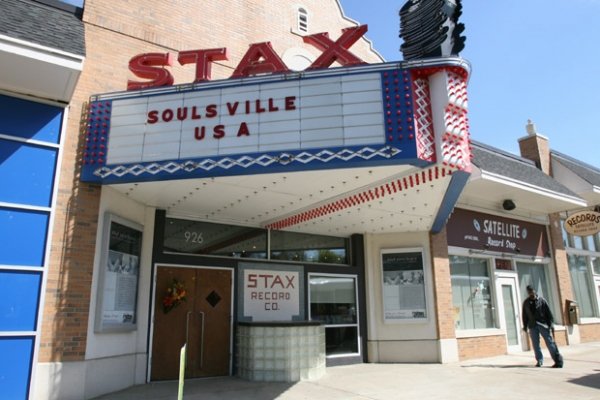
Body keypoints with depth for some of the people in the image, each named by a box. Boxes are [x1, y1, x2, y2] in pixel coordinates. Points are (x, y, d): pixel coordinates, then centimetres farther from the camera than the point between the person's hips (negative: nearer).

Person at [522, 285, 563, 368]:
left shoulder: (541, 300, 1)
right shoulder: (526, 303, 10)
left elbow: (548, 312, 0)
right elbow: (524, 315, 14)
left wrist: (551, 323, -6)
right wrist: (525, 326, 10)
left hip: (543, 324, -3)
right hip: (533, 326, 3)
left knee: (550, 343, -4)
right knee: (535, 344, 3)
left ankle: (558, 360, -1)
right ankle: (539, 360, 12)